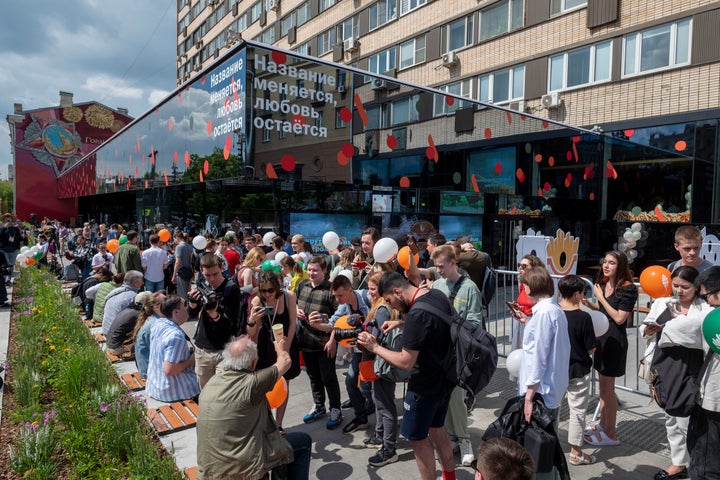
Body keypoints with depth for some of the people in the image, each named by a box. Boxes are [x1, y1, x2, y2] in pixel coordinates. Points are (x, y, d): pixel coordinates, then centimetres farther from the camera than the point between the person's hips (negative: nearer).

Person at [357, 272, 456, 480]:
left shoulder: (416, 314, -30)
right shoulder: (438, 294, -3)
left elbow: (406, 362, -27)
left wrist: (375, 347, -17)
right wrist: (400, 324, 7)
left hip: (425, 385, -9)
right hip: (444, 378, 9)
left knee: (417, 437, 10)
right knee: (436, 428, 25)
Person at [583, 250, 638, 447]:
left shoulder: (628, 288, -17)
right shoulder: (603, 284, 5)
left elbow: (619, 318, -19)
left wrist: (601, 297, -17)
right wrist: (589, 304, 1)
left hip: (615, 340, -8)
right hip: (602, 336, 8)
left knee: (608, 388, 1)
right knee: (603, 385, 18)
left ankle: (611, 434, 14)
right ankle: (603, 425, 32)